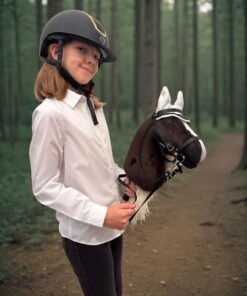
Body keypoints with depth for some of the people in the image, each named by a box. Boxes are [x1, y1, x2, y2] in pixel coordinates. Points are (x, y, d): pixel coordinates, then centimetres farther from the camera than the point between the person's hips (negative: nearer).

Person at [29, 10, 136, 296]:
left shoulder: (93, 107, 5)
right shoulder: (50, 112, -19)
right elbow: (45, 187, -19)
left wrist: (124, 177, 0)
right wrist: (100, 215, -22)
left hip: (112, 225, 8)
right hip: (84, 234, -8)